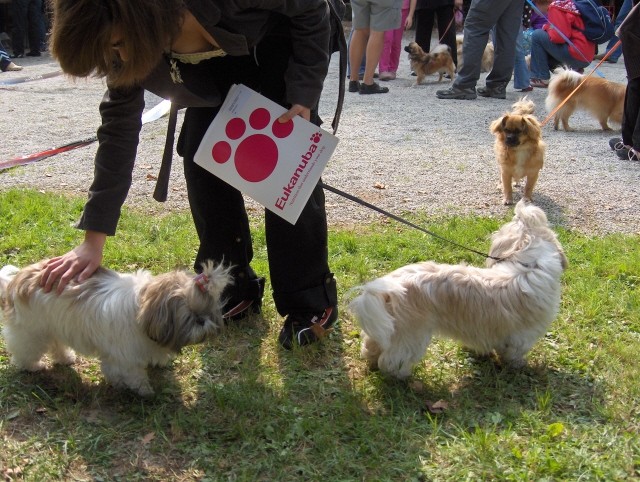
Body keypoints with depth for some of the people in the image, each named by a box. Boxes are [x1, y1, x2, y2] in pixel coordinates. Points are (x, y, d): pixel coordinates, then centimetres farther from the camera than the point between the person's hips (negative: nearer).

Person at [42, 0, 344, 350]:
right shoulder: (127, 40, -26)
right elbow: (118, 126, -18)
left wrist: (304, 95, -29)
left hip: (279, 42, -4)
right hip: (215, 66, 5)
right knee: (201, 159, -8)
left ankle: (311, 304, -4)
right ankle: (233, 291, 9)